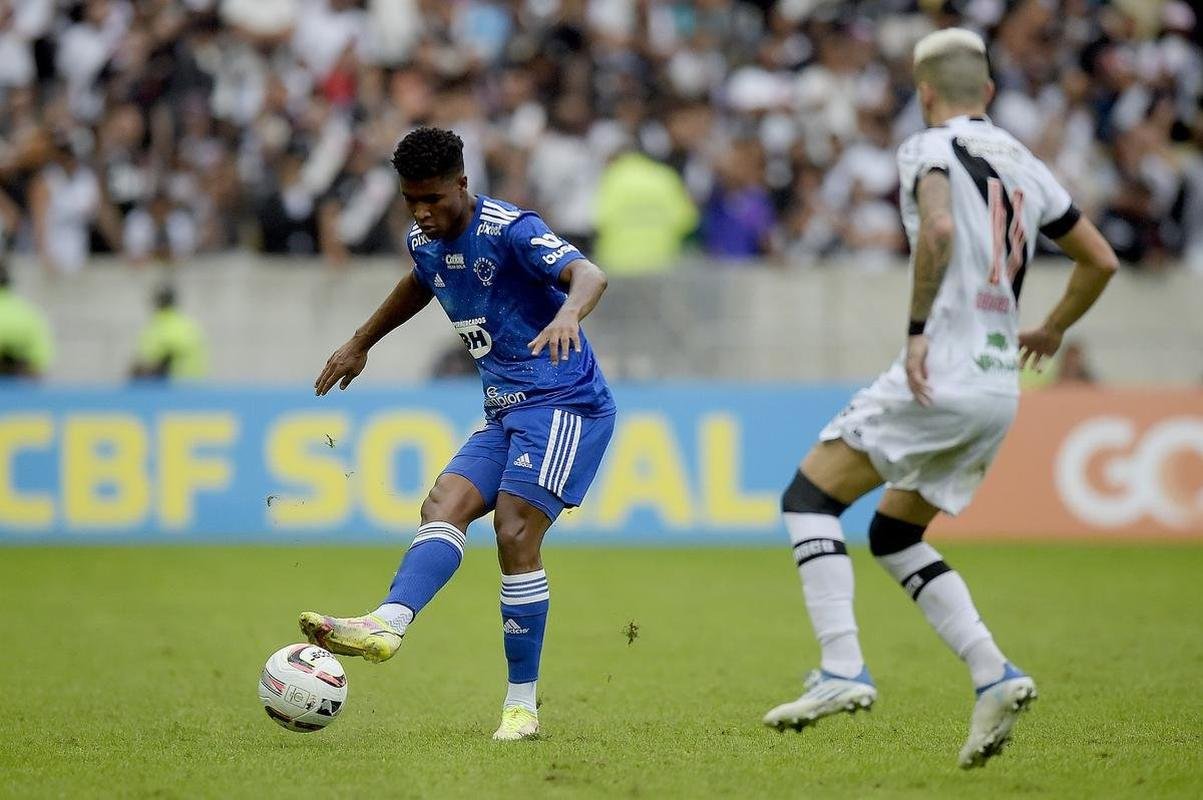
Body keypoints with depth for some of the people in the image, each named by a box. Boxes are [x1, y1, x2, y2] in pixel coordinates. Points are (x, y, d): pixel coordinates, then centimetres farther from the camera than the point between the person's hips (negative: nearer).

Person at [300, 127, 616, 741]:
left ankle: (522, 706, -13)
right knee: (443, 505, -15)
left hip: (565, 403, -8)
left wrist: (567, 317, -54)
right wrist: (360, 343, 40)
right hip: (505, 414, 8)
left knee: (515, 535, -18)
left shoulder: (511, 230, -16)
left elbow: (589, 275, -33)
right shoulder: (423, 241, 8)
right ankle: (387, 624, -36)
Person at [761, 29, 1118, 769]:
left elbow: (940, 228, -25)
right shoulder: (1026, 167, 17)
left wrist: (918, 330, -20)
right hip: (1000, 388, 7)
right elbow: (1101, 261, 24)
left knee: (810, 497, -1)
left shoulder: (930, 149, -4)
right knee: (895, 537, 19)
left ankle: (843, 670, -16)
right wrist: (1052, 331, 40)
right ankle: (994, 676, 5)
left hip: (943, 373, -7)